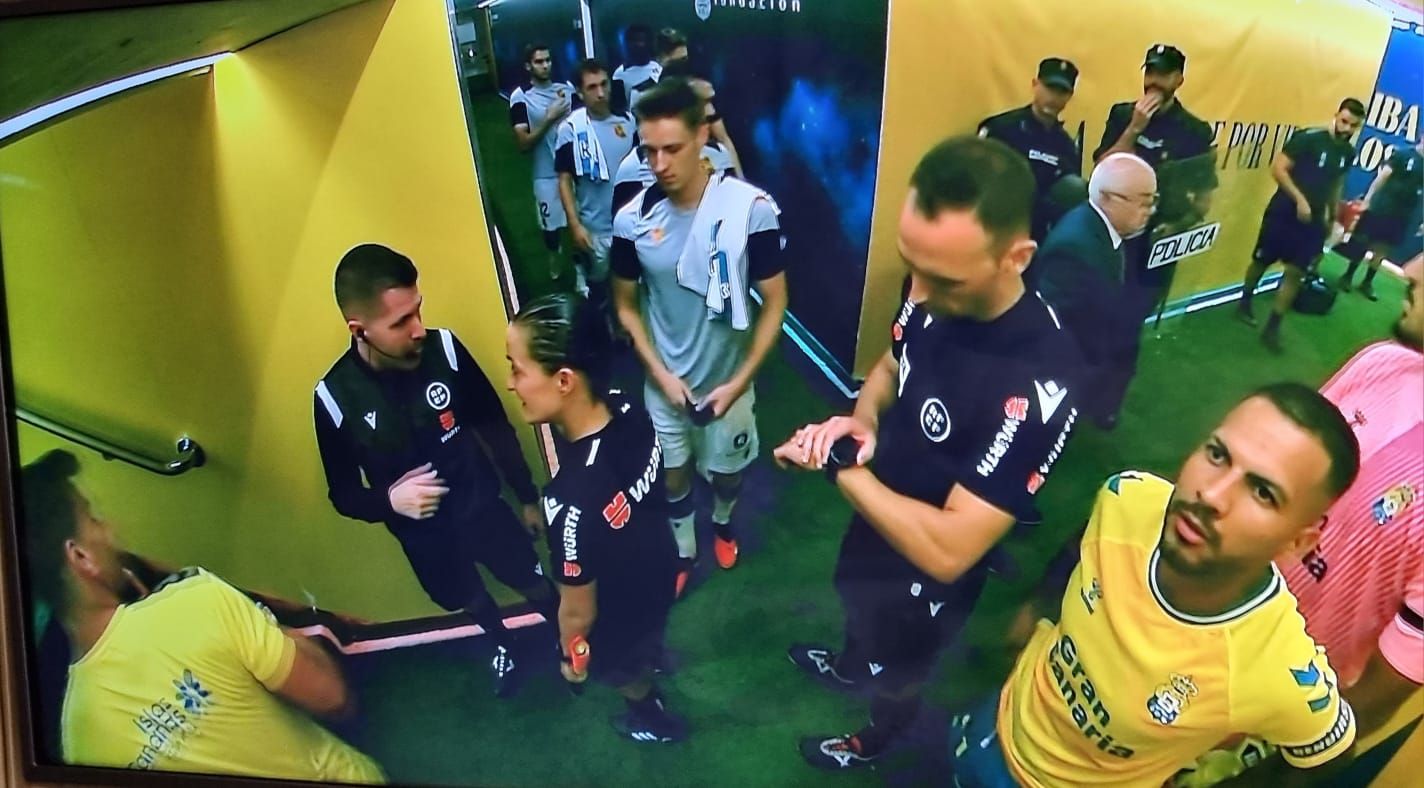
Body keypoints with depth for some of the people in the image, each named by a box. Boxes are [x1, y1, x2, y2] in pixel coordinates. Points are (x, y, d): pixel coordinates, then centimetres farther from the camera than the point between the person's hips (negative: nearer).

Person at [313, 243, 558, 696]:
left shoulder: (443, 348, -24)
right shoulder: (335, 397, -24)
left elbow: (495, 427, -8)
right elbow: (343, 495, -11)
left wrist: (527, 497, 2)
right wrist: (389, 500, -33)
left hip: (483, 508, -1)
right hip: (423, 534, 1)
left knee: (538, 588, 20)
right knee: (471, 601, 28)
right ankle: (503, 644, 61)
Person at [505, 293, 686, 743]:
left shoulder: (574, 501, -46)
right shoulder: (628, 411, -26)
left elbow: (578, 609, -28)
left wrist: (572, 657, -7)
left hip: (622, 615, -5)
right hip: (658, 571, 5)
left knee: (625, 671, 31)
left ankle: (653, 720, 62)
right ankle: (652, 657, 72)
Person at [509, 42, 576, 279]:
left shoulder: (567, 89, 3)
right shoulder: (520, 97, -8)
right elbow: (523, 143, -14)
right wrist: (550, 118, -21)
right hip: (547, 174, -3)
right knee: (551, 225, 8)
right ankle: (555, 272, 31)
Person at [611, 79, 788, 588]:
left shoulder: (751, 209, -23)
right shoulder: (632, 218, -15)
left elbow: (774, 303, -14)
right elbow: (626, 305, -1)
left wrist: (739, 381, -17)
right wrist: (661, 373, -11)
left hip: (727, 379, -1)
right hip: (664, 381, 1)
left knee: (727, 470, 22)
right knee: (674, 474, 20)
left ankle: (722, 524, 56)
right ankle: (684, 552, 48)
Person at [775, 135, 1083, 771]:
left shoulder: (1036, 383, -41)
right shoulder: (934, 296, -19)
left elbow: (948, 550, -38)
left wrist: (839, 464, -32)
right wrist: (862, 419, -18)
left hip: (923, 574, -6)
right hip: (876, 519, 6)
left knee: (895, 672, 26)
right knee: (856, 606, 37)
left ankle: (874, 742, 60)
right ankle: (849, 665, 70)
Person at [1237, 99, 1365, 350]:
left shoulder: (1348, 152, 4)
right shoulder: (1308, 138, -15)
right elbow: (1278, 168, -18)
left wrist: (1332, 216, 21)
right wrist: (1300, 199, -23)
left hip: (1313, 220, 5)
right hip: (1283, 213, -5)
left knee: (1295, 272, 1)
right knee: (1261, 261, 9)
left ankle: (1272, 327, 7)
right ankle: (1245, 304, 34)